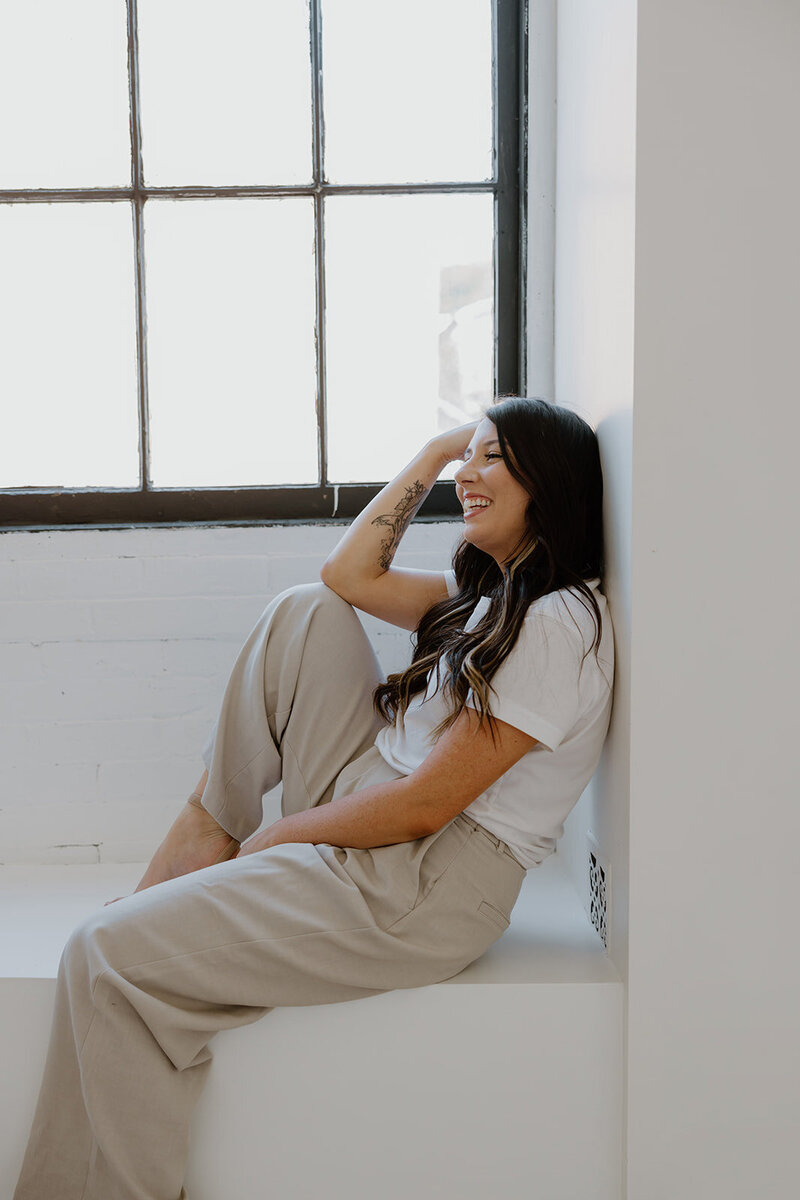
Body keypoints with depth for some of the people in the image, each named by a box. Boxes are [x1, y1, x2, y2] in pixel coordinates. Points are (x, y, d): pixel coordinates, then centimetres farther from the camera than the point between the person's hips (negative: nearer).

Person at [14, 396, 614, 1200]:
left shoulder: (559, 625, -17)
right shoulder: (489, 594, 12)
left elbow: (424, 806, -20)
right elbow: (350, 575, 13)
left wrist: (276, 837, -9)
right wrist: (437, 451, 11)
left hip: (424, 887, -9)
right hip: (365, 815, 9)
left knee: (106, 955, -13)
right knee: (305, 612, 4)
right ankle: (206, 836, 6)